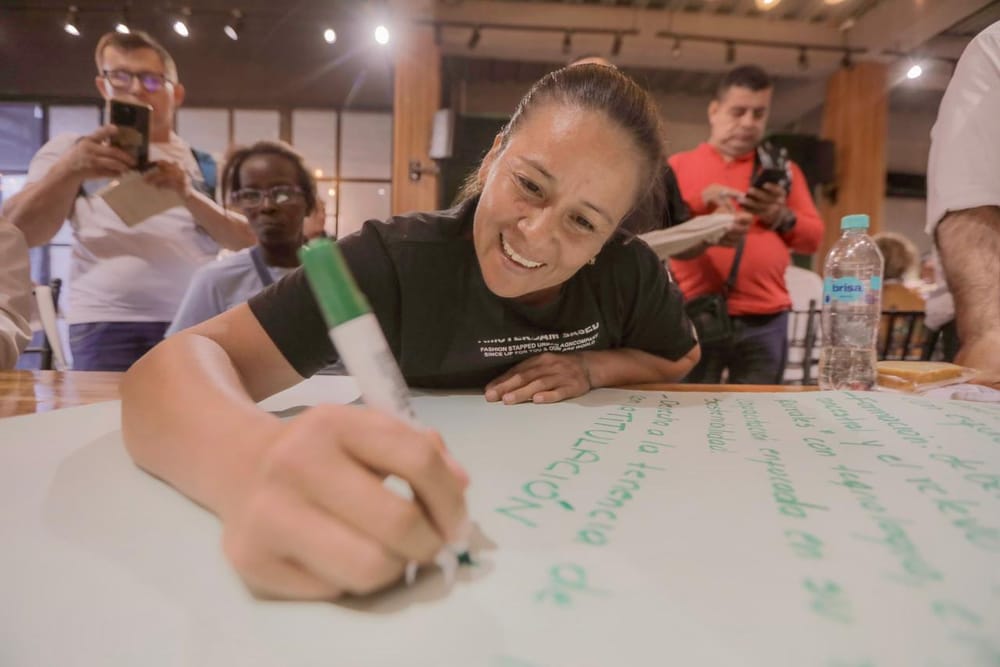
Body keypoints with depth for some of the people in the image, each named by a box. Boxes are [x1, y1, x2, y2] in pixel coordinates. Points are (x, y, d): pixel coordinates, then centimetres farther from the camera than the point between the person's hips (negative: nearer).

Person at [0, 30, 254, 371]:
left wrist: (189, 195, -13)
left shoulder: (206, 165, 15)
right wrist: (69, 171, -13)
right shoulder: (72, 149, 15)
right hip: (107, 327, 0)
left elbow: (247, 241, 2)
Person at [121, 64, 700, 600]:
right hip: (414, 532, -2)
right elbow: (176, 364, -31)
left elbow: (687, 359, 9)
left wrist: (598, 367, -13)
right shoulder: (394, 261, -23)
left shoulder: (630, 274, -11)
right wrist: (255, 460, -55)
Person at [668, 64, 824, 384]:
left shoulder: (783, 169, 18)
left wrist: (781, 217, -5)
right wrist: (698, 201, -14)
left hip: (764, 323, 2)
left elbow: (813, 237, 14)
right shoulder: (678, 165, 12)